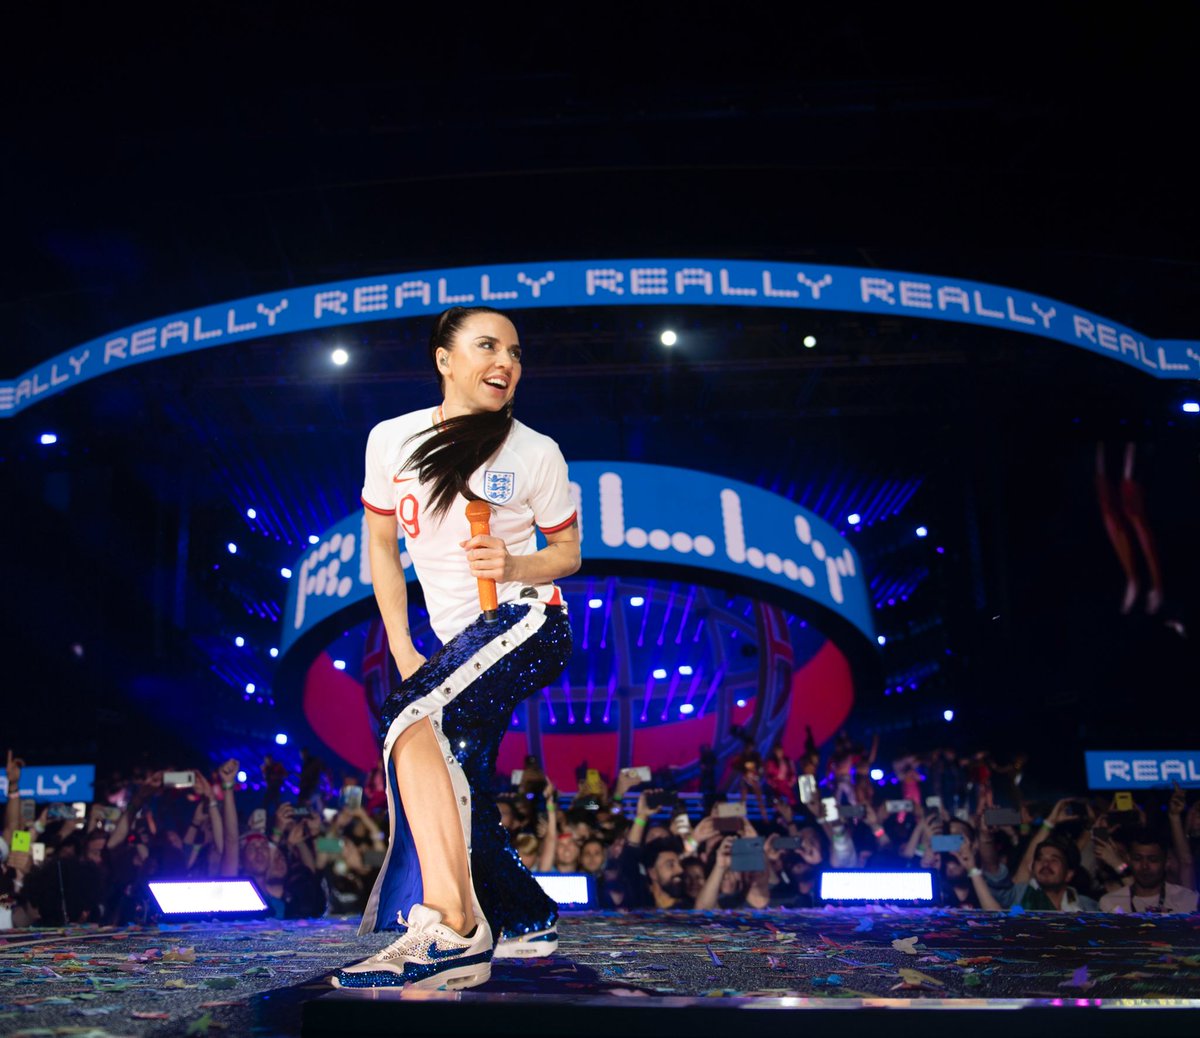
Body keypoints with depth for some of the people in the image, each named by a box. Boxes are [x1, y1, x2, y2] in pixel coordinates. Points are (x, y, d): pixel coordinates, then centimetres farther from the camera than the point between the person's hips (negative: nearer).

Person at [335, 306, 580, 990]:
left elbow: (569, 553, 7)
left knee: (408, 716, -28)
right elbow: (383, 549, 12)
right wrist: (403, 653, 5)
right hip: (463, 647, 6)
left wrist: (515, 565, -15)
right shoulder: (391, 440, 5)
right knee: (457, 804, 2)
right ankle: (529, 922, 26)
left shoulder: (536, 452, -2)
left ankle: (452, 930, -30)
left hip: (528, 622, -5)